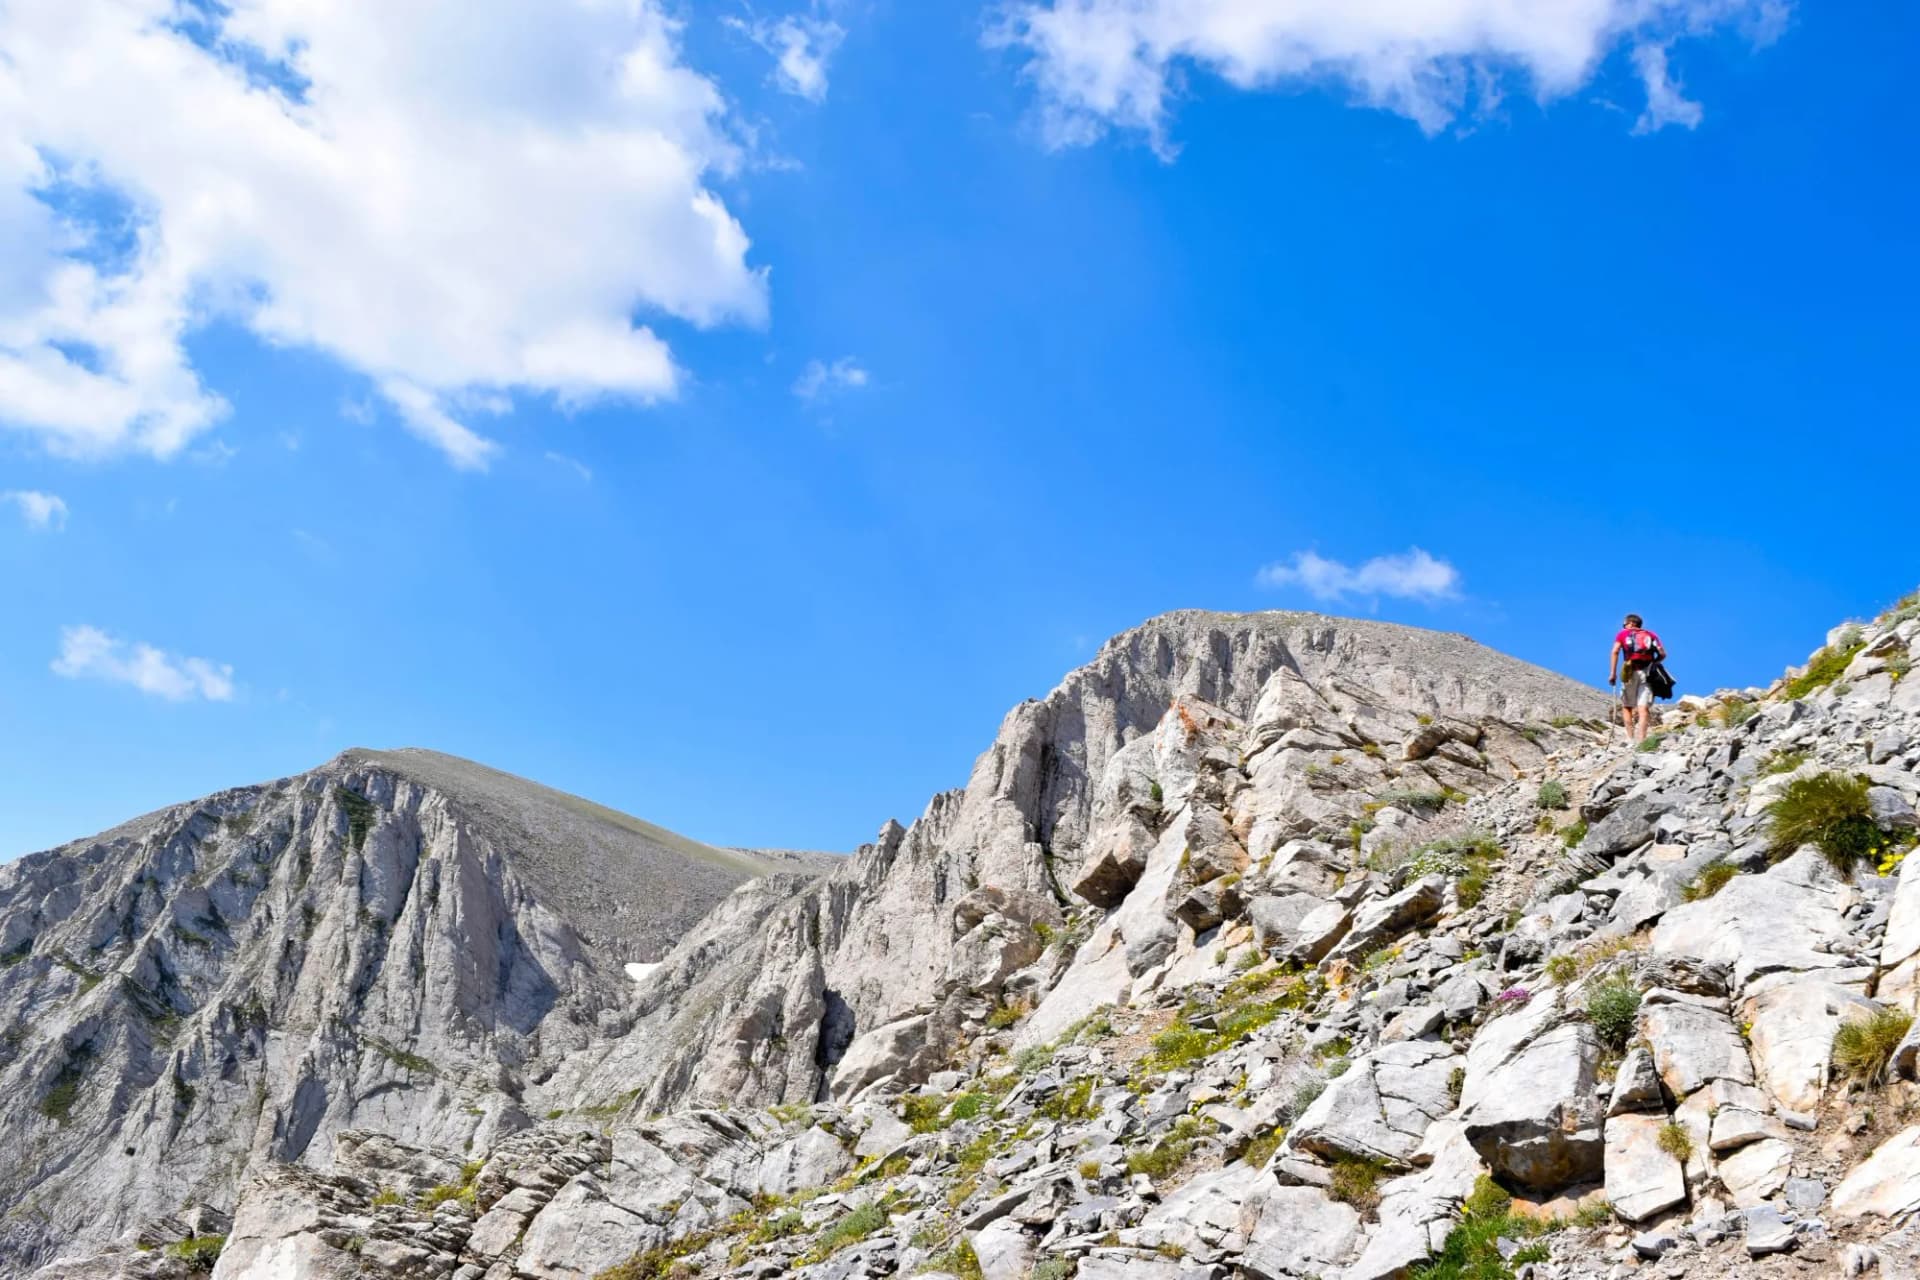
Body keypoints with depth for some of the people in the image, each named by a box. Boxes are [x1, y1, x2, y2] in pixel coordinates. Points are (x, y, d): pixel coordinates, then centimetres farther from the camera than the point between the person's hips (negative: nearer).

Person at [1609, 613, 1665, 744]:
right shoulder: (1651, 635, 19)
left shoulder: (1623, 634, 13)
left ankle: (1630, 738, 1)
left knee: (1627, 706, 12)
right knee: (1643, 708, -5)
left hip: (1630, 672, -1)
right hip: (1647, 673, 1)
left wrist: (1612, 673, -6)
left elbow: (1615, 652, -3)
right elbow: (1662, 654, 6)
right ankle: (1641, 739, -16)